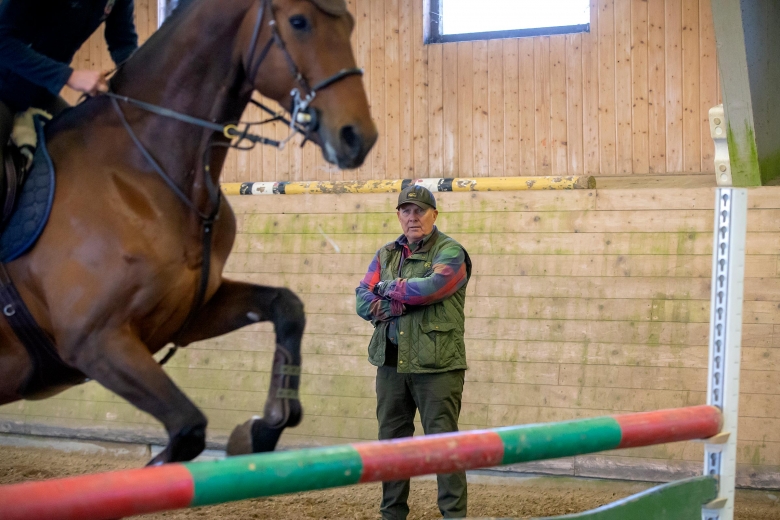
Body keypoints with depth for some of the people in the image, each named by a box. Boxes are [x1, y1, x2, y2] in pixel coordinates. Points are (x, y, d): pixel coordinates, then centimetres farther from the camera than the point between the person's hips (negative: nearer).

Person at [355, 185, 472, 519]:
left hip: (437, 365, -6)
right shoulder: (386, 254, 14)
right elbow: (363, 301, 3)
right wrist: (405, 303, -13)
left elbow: (432, 285, -21)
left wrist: (389, 290, -6)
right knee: (391, 441, 11)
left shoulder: (450, 252, -2)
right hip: (390, 363, 6)